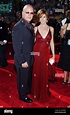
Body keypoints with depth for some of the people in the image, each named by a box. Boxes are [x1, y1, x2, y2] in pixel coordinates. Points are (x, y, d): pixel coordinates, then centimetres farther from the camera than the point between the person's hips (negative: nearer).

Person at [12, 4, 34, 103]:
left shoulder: (31, 26, 5)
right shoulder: (17, 27, -21)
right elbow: (16, 47, -22)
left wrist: (31, 58, 6)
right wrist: (22, 61, -20)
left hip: (30, 59, 8)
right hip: (22, 61, -7)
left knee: (29, 77, 25)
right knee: (22, 79, 13)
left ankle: (28, 90, 48)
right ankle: (23, 96, 33)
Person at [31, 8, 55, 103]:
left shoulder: (51, 29, 3)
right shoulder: (35, 29, 1)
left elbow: (52, 42, 6)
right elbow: (32, 41, 3)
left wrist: (53, 55, 4)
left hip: (46, 53, 1)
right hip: (36, 53, 0)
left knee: (45, 74, 8)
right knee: (36, 73, 8)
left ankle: (44, 94, 26)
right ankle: (36, 93, 27)